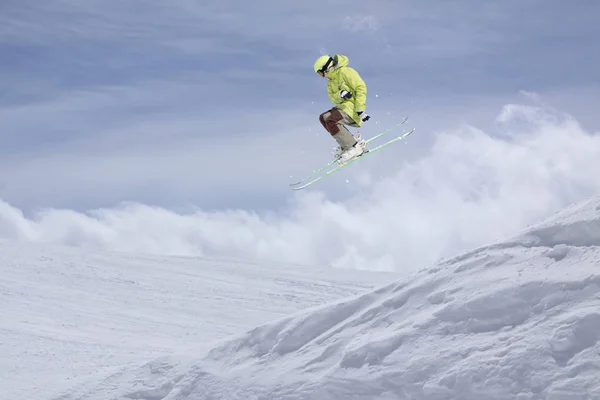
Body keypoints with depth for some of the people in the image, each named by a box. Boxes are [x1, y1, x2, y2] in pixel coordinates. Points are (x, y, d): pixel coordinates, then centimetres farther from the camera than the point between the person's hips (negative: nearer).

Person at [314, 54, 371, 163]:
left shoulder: (345, 72, -12)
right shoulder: (331, 81, 17)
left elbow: (361, 88, -18)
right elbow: (333, 98, 6)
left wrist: (360, 110, -25)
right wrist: (340, 95, -20)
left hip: (353, 106, -10)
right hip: (343, 106, 10)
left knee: (331, 121, -26)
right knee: (323, 118, 14)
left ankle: (355, 147, -24)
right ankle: (345, 144, 6)